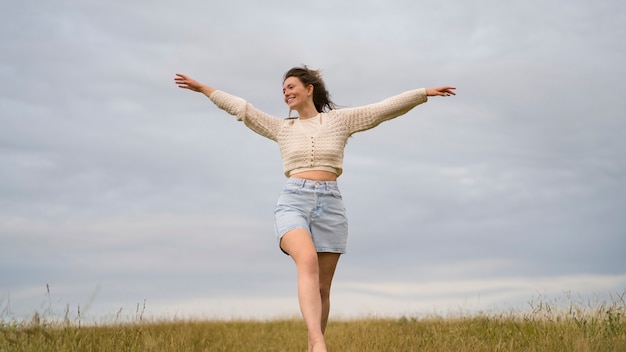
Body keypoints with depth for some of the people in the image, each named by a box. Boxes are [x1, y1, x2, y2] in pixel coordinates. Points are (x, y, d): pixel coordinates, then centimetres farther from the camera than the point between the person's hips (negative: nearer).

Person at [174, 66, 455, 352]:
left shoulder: (339, 119, 14)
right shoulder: (282, 128, 19)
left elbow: (385, 108, 11)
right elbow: (240, 108, 22)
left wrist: (425, 93, 7)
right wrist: (203, 89, 24)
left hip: (330, 205, 1)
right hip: (293, 202, -1)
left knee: (322, 288, 0)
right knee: (308, 262, -29)